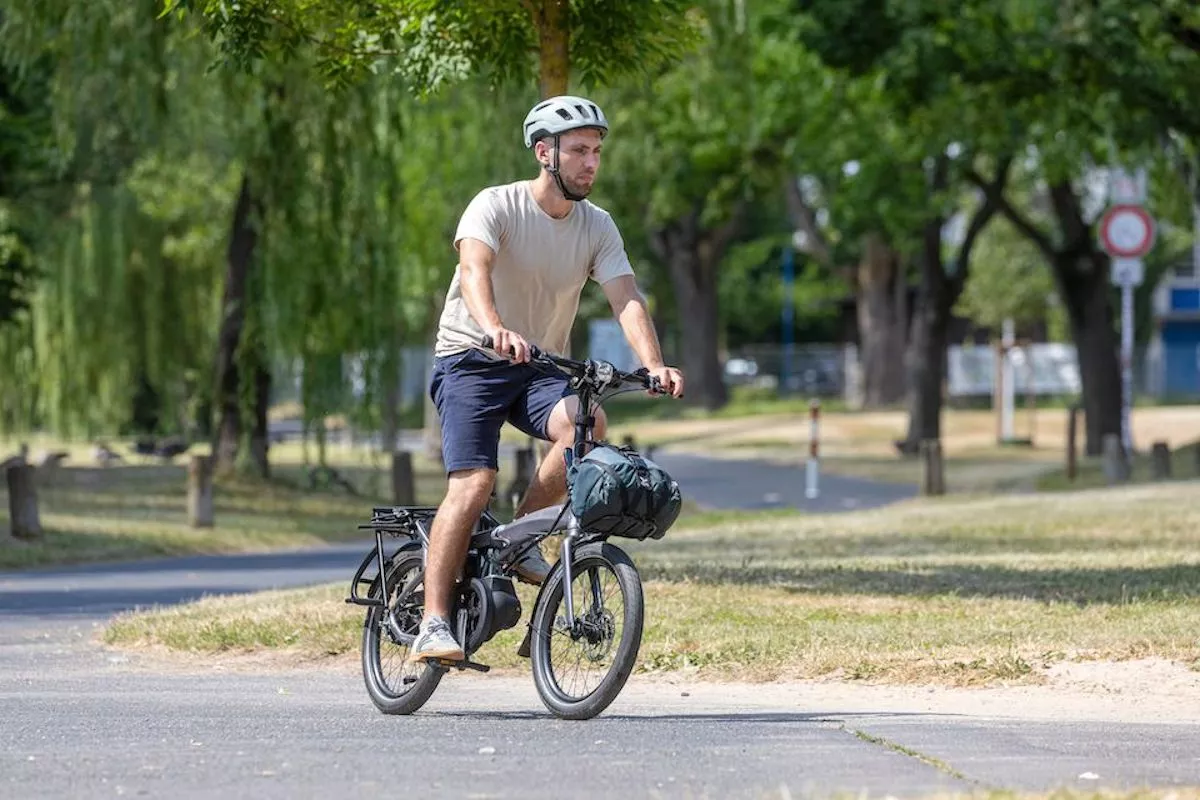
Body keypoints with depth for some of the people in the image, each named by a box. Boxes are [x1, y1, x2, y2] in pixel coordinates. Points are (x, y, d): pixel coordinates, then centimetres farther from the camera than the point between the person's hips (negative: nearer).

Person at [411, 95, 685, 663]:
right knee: (473, 485, -20)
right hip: (471, 361, -4)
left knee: (587, 425, -27)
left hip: (541, 369, 4)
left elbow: (626, 299, -13)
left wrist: (654, 366, -32)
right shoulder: (496, 206, -15)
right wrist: (495, 330, -54)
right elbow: (474, 268, -33)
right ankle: (433, 625, -18)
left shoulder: (598, 227, -1)